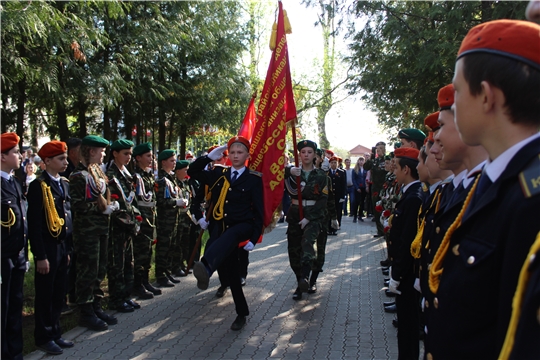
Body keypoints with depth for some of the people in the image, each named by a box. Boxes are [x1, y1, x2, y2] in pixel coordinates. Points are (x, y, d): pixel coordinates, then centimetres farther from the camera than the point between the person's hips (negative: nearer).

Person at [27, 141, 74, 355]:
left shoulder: (64, 184, 10)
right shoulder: (38, 186, -12)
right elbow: (34, 224, -15)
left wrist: (69, 249, 12)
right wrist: (41, 256, -17)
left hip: (63, 246, 7)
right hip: (47, 248, -7)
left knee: (59, 294, 15)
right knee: (45, 295, 6)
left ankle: (55, 333, 28)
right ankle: (43, 338, 20)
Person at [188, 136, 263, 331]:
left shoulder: (254, 179, -4)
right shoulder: (218, 174, 9)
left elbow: (258, 210, -6)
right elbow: (192, 172, 11)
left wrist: (254, 238, -13)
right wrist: (210, 157, -1)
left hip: (242, 226, -5)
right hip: (220, 227, 5)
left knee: (228, 237, -40)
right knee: (230, 273, 6)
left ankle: (206, 268, -67)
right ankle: (241, 313, 21)